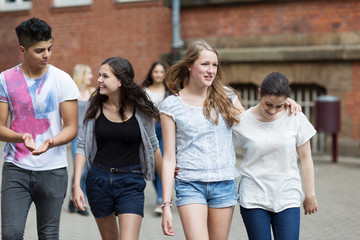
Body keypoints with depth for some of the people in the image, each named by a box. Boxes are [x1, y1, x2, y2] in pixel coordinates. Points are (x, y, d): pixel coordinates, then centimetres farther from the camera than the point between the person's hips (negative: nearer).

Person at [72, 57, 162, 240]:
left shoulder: (140, 110, -5)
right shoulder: (96, 108, -1)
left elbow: (152, 146, 7)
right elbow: (82, 147, 3)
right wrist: (76, 185, -5)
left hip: (131, 182, -2)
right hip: (99, 179, 3)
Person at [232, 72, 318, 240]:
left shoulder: (295, 118, -2)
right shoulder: (242, 122, -5)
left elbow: (305, 157, 6)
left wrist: (310, 194, 9)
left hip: (287, 198, 1)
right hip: (254, 199, -1)